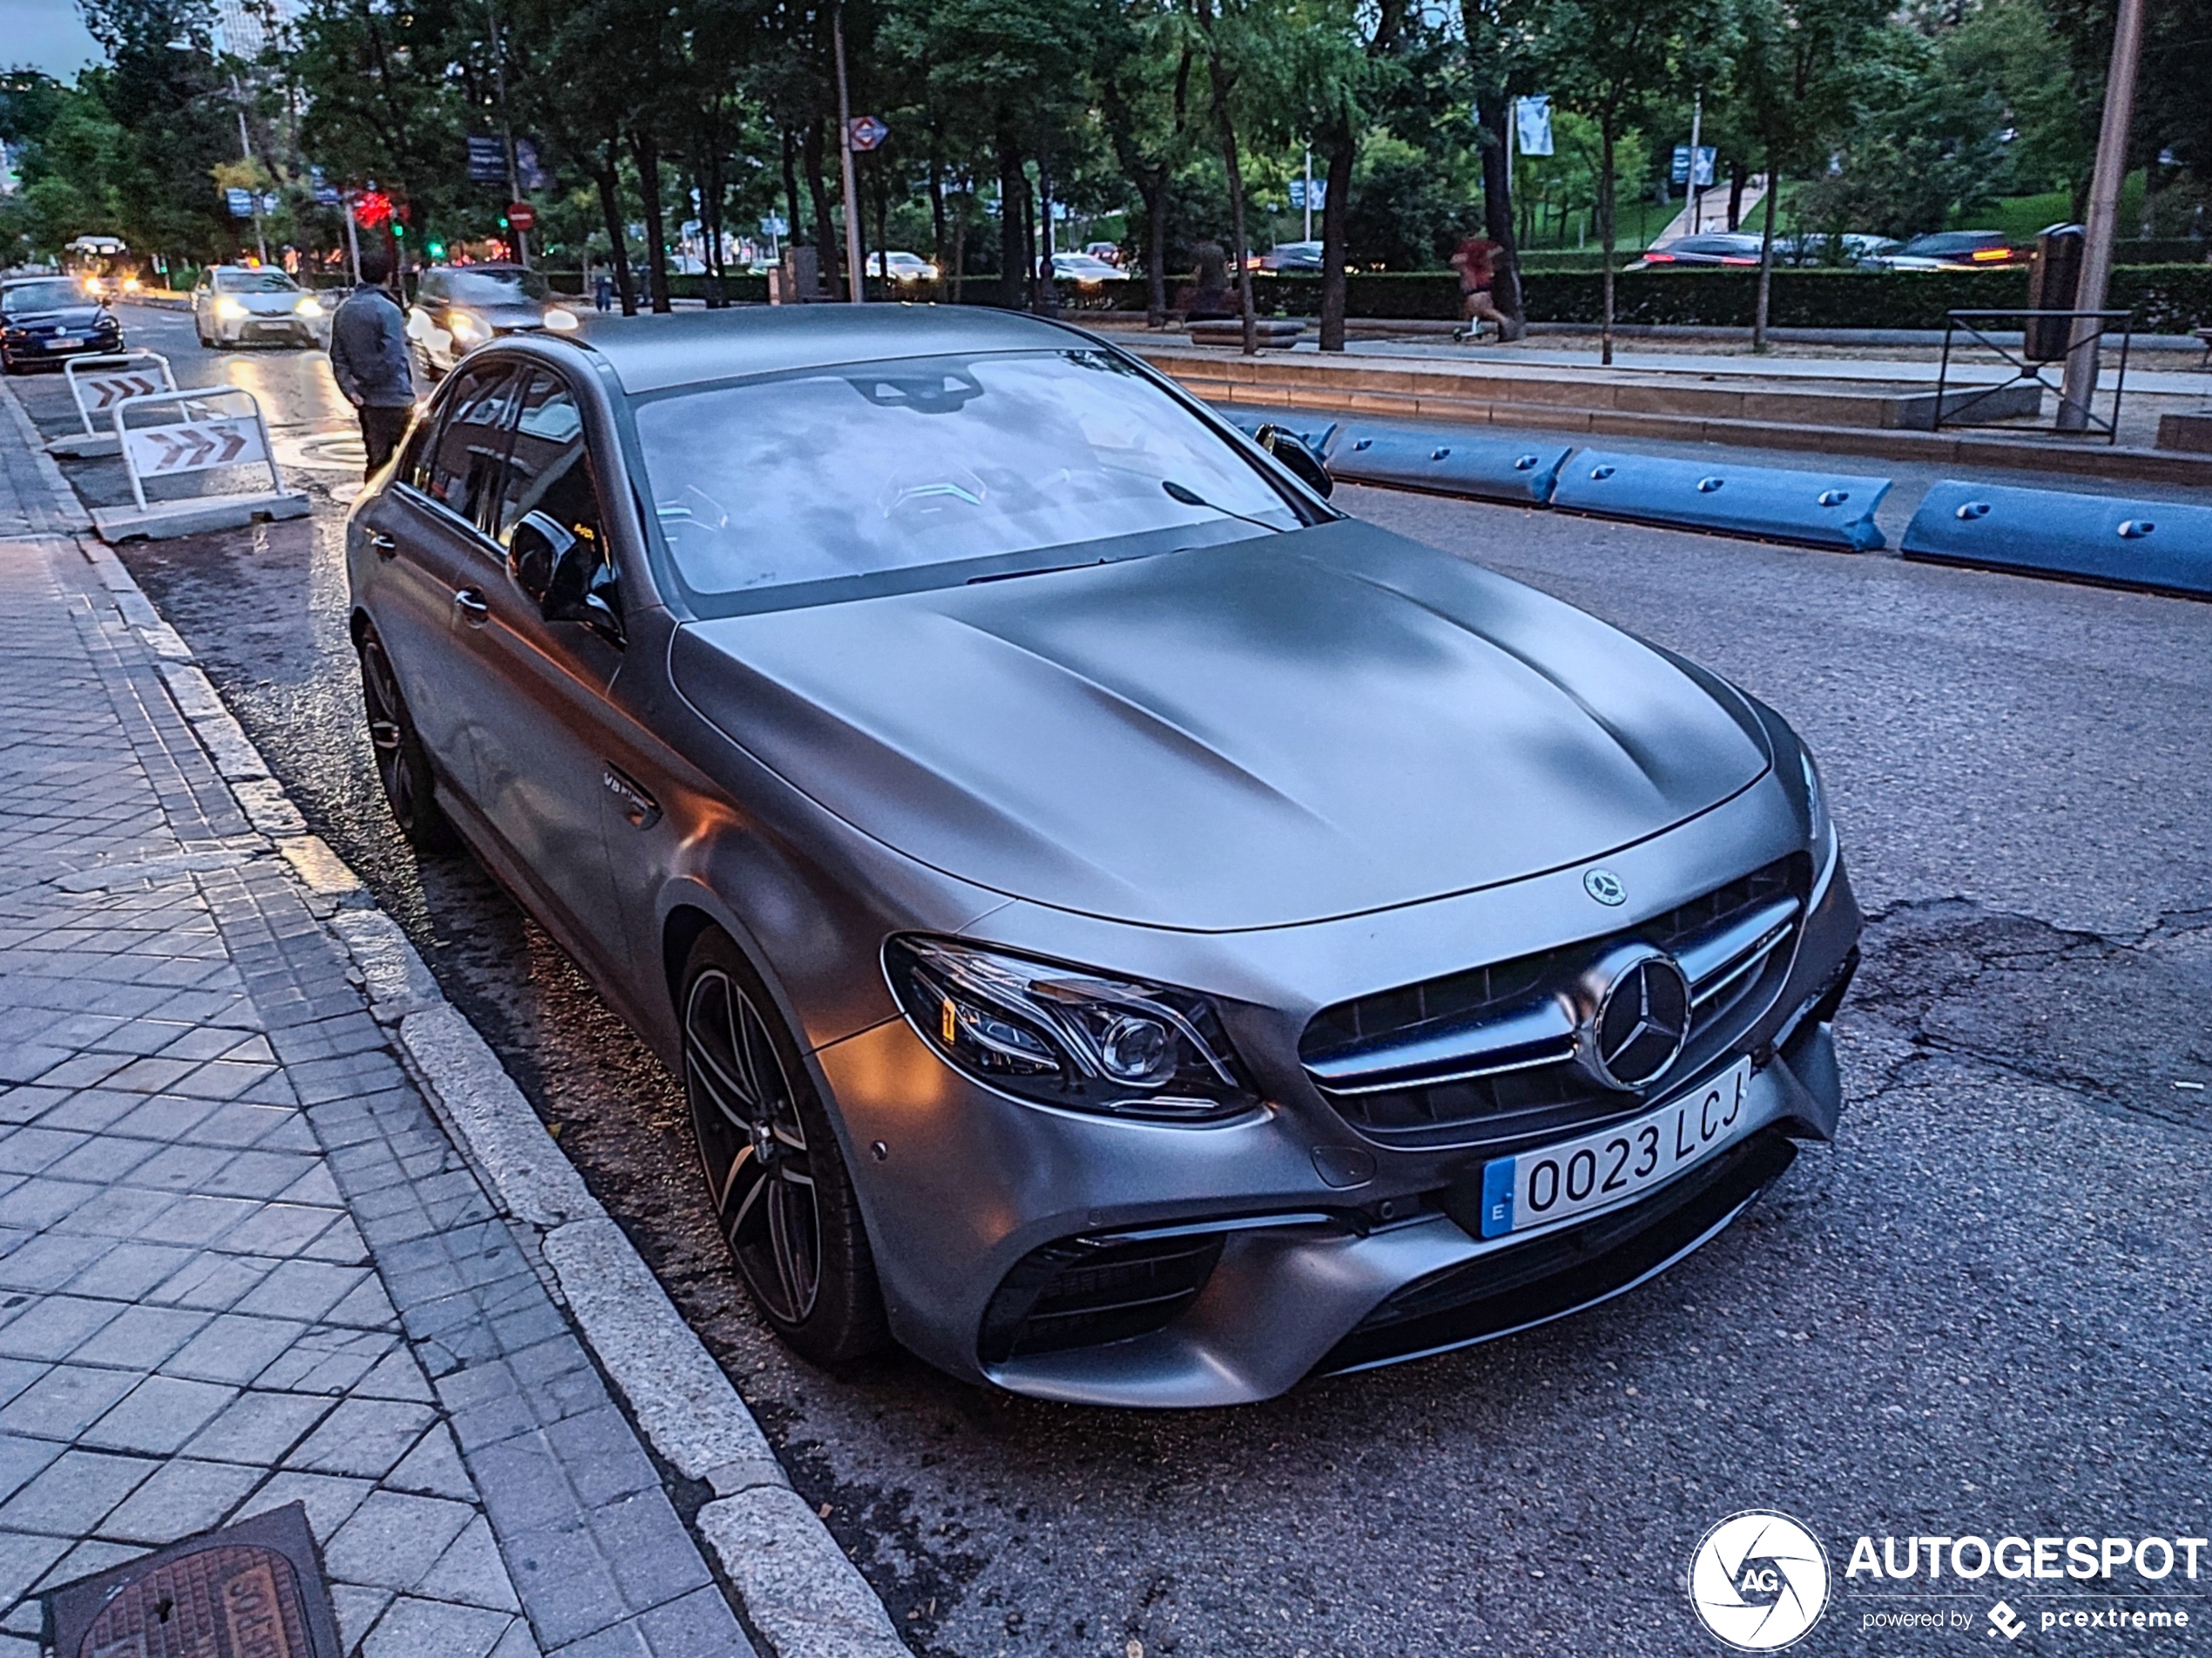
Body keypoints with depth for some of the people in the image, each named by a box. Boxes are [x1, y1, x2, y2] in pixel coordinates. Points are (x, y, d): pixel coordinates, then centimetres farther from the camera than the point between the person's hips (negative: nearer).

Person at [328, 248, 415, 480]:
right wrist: (407, 394, -9)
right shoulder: (387, 309, -12)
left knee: (376, 460, 14)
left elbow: (338, 357, 9)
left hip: (365, 400, 8)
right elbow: (395, 357, -15)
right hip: (391, 399, -8)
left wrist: (350, 389, 5)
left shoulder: (344, 310, 11)